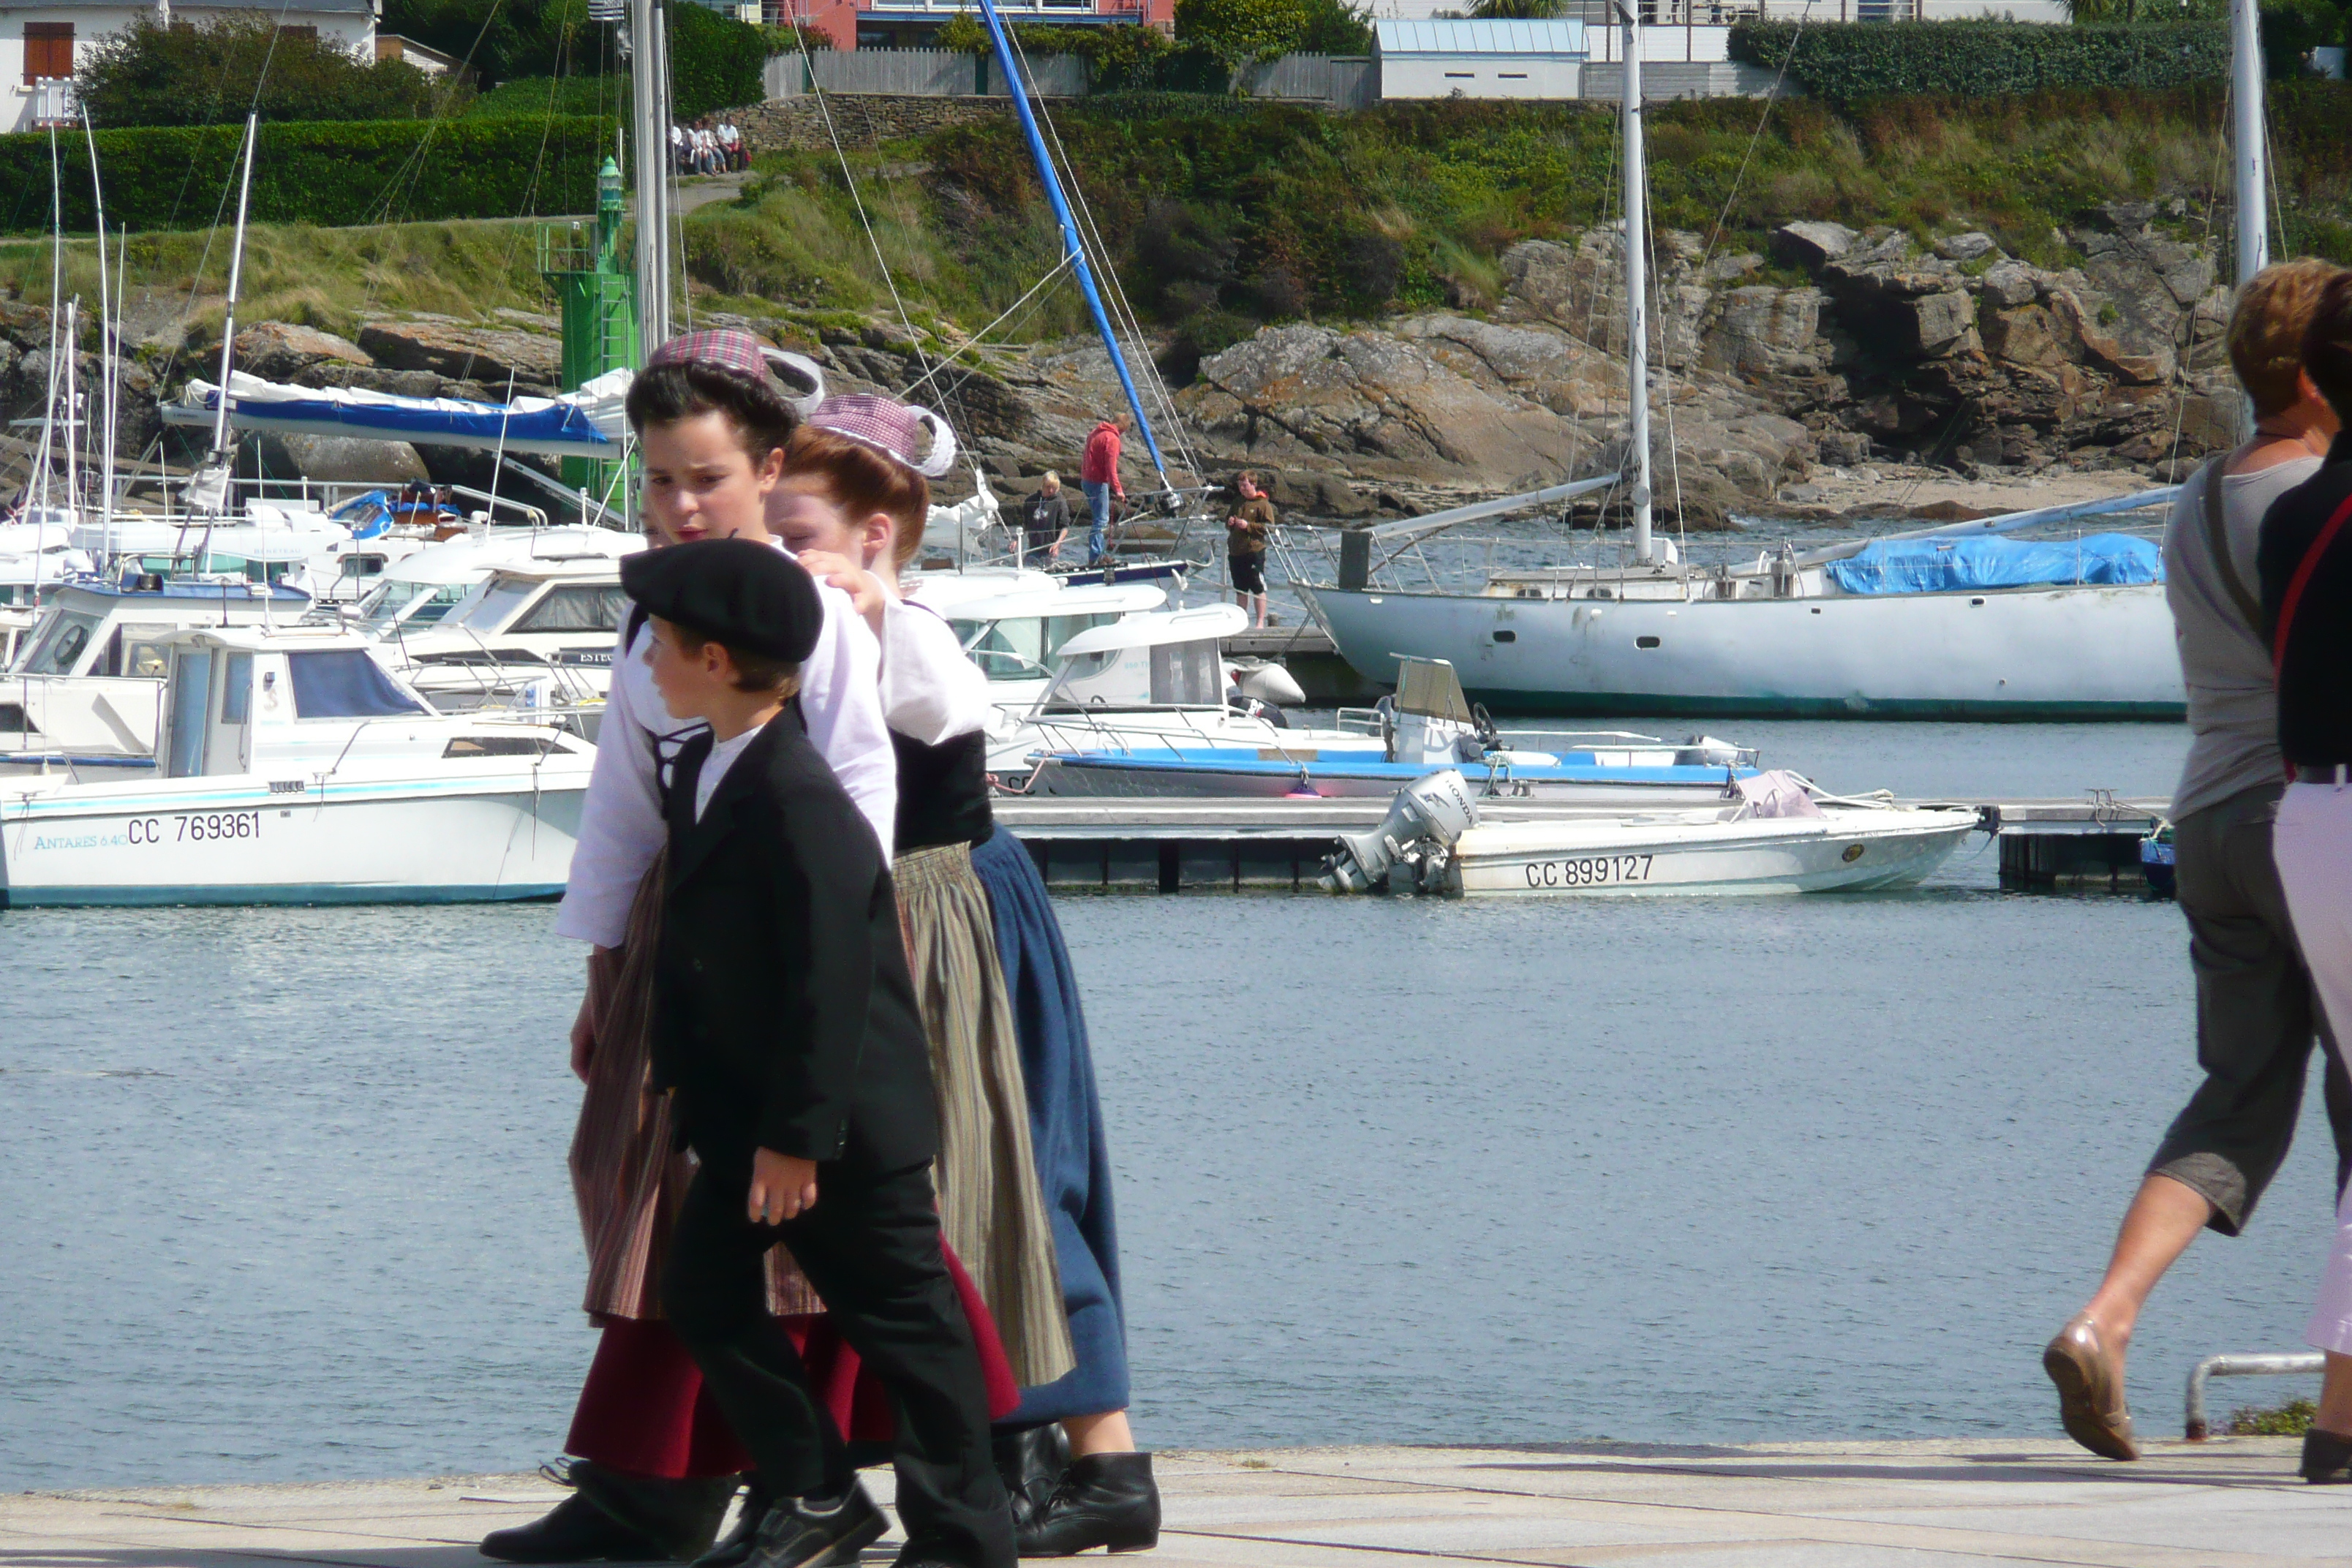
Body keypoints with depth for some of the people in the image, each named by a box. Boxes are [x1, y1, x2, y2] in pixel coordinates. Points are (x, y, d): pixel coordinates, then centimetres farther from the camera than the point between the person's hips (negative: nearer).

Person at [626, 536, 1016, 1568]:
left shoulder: (801, 804, -25)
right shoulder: (697, 774, 6)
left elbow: (828, 983, -25)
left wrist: (798, 1134, -23)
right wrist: (675, 1069, 15)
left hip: (848, 1125, -9)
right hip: (743, 1114, 9)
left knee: (902, 1321, 1)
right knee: (703, 1292, 5)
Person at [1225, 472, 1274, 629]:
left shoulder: (1263, 504, -2)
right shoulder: (1237, 504, 17)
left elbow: (1269, 527, -9)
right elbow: (1227, 526, 27)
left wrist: (1248, 526, -16)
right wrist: (1229, 523, 3)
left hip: (1254, 551, -7)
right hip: (1235, 551, 7)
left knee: (1258, 589, -5)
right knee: (1240, 590, 11)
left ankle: (1261, 622, -3)